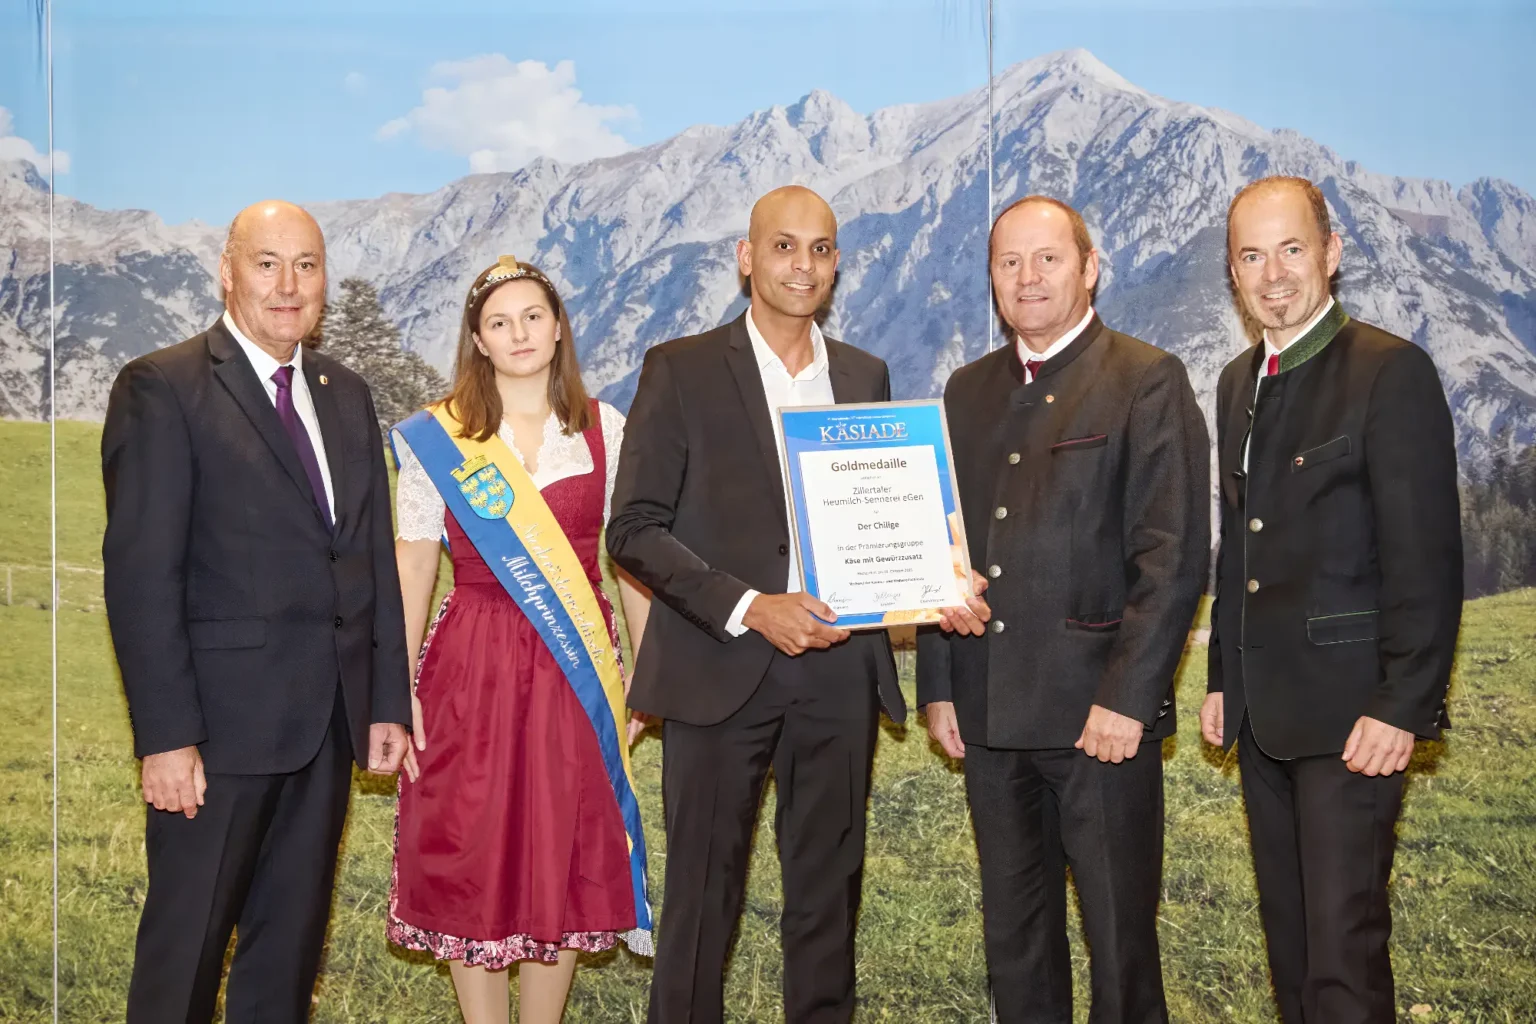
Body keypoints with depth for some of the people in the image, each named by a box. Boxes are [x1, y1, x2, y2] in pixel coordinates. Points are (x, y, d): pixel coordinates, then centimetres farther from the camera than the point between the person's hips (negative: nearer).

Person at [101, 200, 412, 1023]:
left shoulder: (347, 394, 13)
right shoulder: (162, 388, -7)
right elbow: (141, 574, -12)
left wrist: (389, 701, 9)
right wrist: (166, 736, -17)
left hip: (331, 722, 6)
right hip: (221, 718, -6)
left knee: (291, 941, 16)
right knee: (185, 948, 5)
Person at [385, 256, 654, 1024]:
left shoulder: (604, 430, 5)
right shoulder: (437, 439, 1)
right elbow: (413, 565, 0)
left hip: (577, 672, 1)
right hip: (473, 671, -1)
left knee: (563, 864, 7)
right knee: (473, 863, 3)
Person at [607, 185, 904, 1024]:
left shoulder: (865, 376, 13)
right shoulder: (682, 370, -1)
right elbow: (635, 529, -6)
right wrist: (749, 608, -16)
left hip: (839, 670, 4)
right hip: (721, 669, -4)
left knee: (828, 894, 11)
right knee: (702, 896, 3)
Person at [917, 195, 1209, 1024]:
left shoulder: (1147, 382, -3)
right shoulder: (968, 390, 15)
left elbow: (1173, 556, -10)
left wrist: (1128, 697, -15)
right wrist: (939, 684, 10)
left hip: (1101, 709, -5)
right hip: (990, 711, 5)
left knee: (1120, 939, 2)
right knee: (1013, 940, 13)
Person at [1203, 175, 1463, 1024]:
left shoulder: (1392, 372, -10)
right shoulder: (1238, 383, 14)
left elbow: (1427, 558, -14)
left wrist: (1401, 707, -18)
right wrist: (1223, 677, 16)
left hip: (1349, 710, -7)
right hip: (1263, 712, 8)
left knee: (1344, 947, -7)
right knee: (1288, 938, 15)